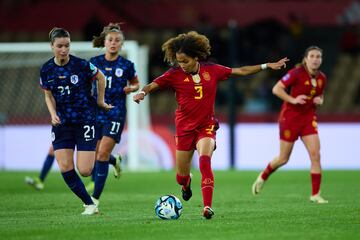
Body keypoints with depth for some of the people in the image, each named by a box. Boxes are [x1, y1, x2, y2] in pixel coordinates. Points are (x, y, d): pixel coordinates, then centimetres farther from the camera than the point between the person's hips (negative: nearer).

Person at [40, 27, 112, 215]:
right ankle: (90, 204, 6)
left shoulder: (82, 65, -13)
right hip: (62, 122, 3)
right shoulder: (46, 70, -2)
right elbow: (48, 96, 10)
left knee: (85, 171, -9)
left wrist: (101, 101, 12)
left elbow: (101, 78, 5)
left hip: (85, 120, -3)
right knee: (65, 169, -9)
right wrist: (53, 114, -6)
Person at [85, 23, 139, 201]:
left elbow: (136, 84, 14)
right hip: (96, 113, 3)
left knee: (102, 154, -13)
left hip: (116, 114, -3)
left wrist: (131, 89, -8)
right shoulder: (94, 62, 3)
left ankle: (95, 198, -9)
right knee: (93, 154, 7)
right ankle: (115, 161, 45)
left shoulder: (126, 65, -1)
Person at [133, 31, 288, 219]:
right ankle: (186, 183, 47)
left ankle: (207, 207, -28)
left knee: (204, 161, -27)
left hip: (206, 126, 0)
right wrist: (142, 93, -33)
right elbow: (152, 85, -10)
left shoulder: (212, 70, 0)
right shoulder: (174, 74, -5)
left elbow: (241, 71, 8)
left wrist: (267, 66, 7)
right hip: (184, 127, 0)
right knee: (182, 175, 7)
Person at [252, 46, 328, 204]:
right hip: (290, 118, -5)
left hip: (309, 118, 5)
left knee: (315, 155, -9)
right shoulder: (297, 73, -15)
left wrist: (320, 100, -2)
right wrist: (293, 100, -27)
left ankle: (315, 194, -3)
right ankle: (262, 178, 34)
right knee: (283, 158, 5)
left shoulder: (321, 78, 4)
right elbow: (276, 89, -16)